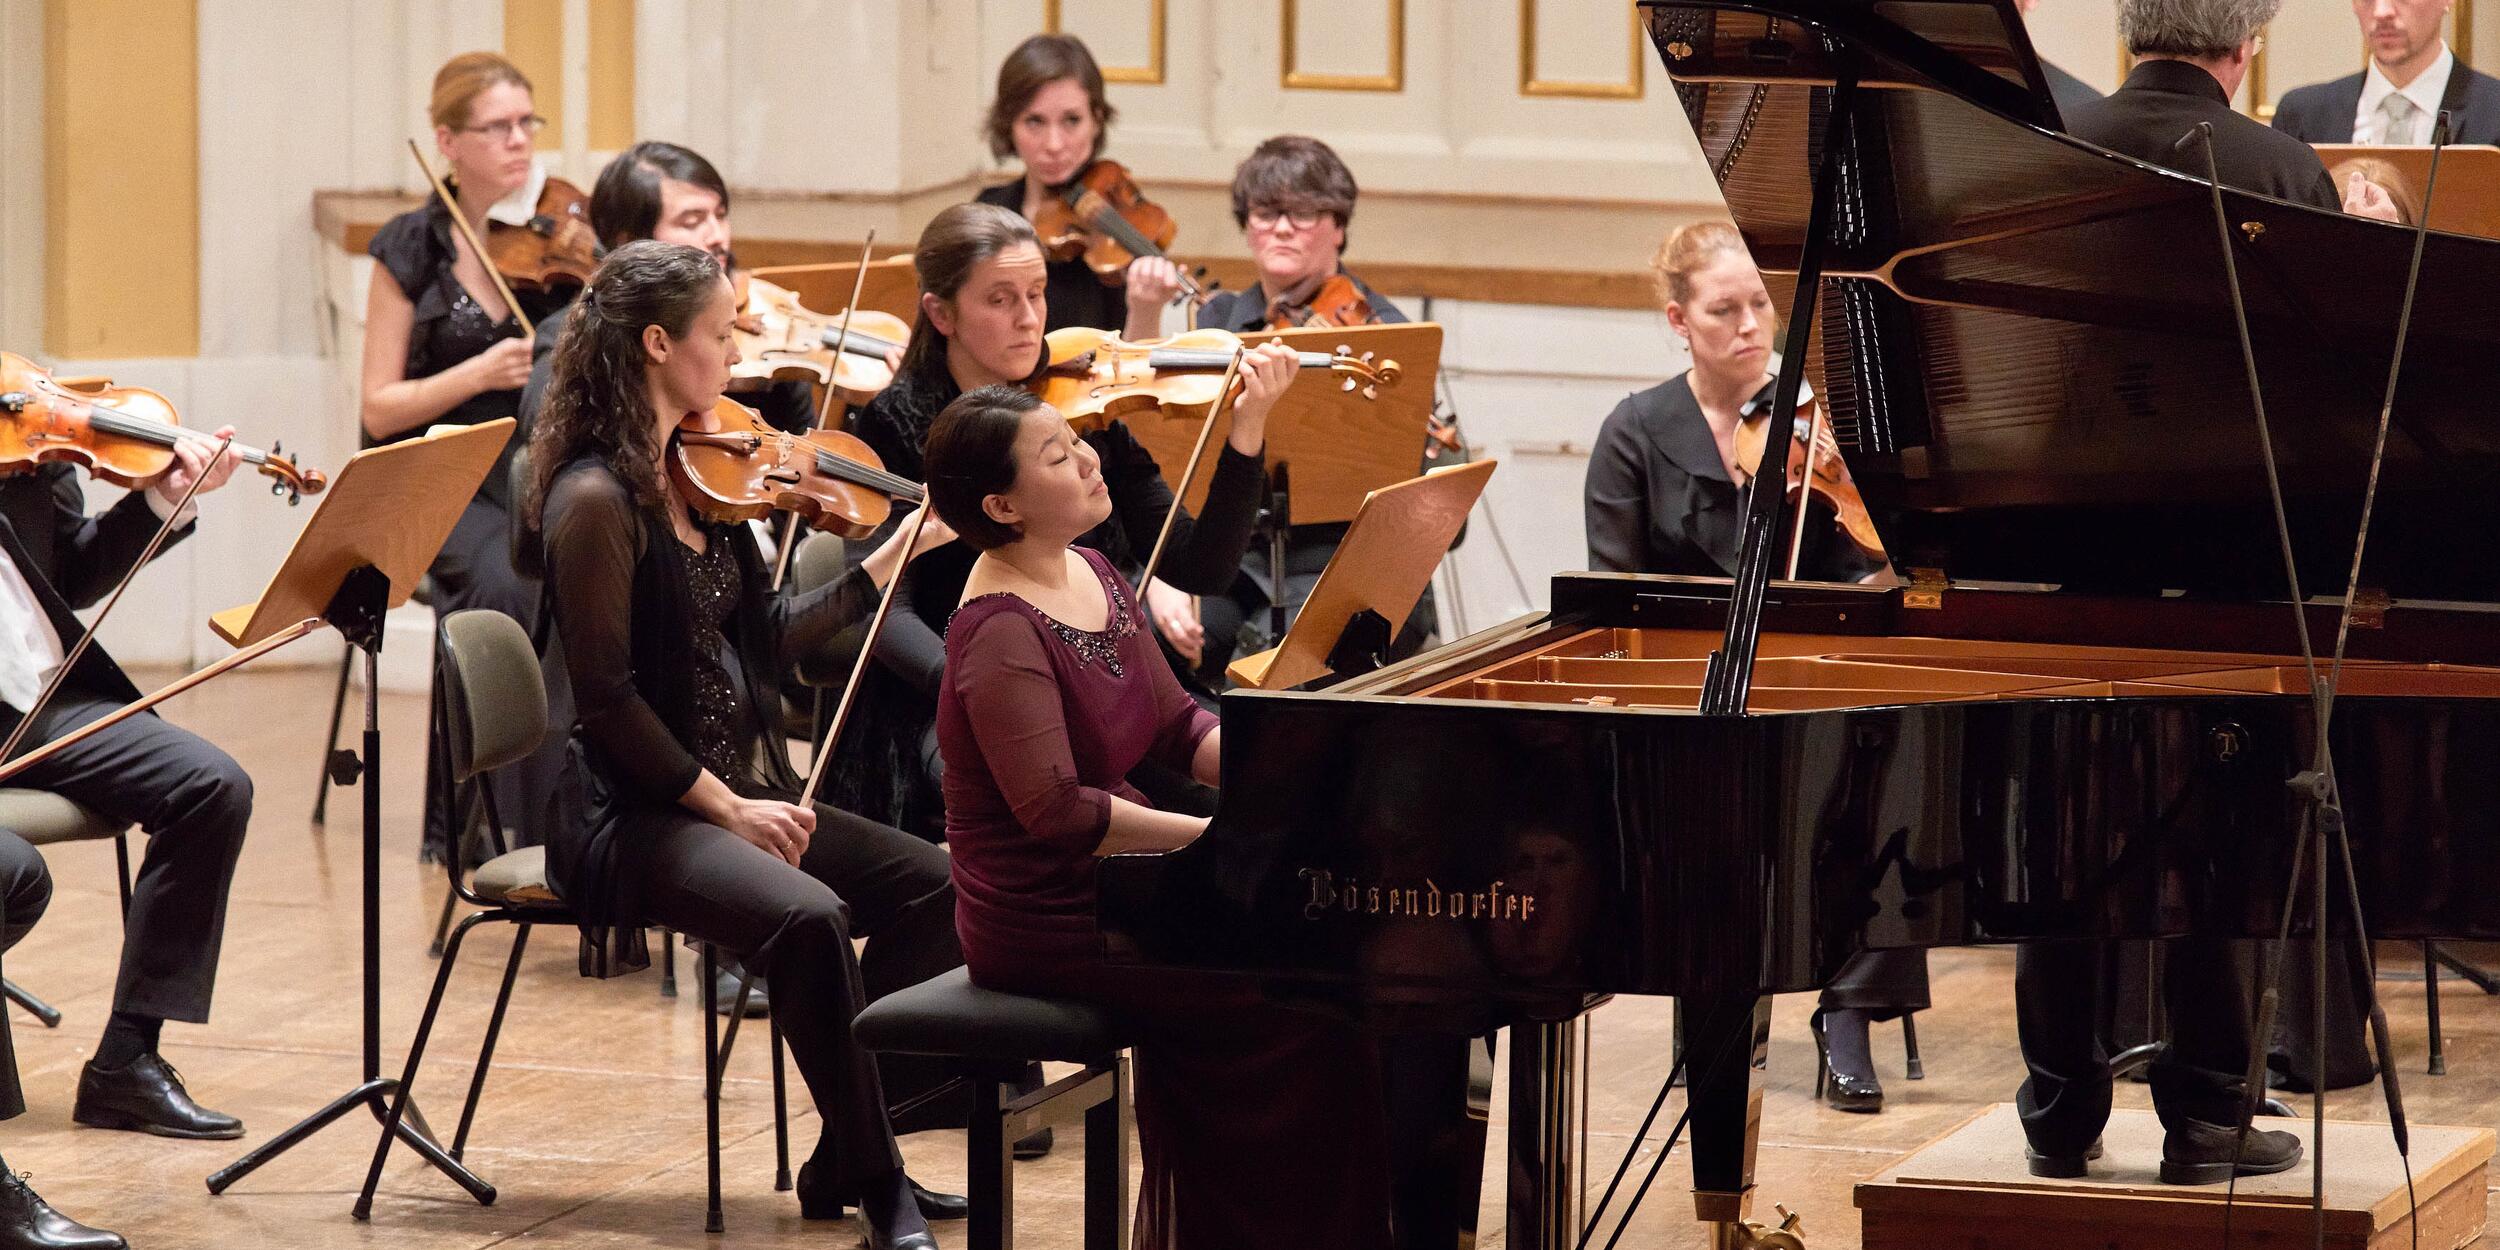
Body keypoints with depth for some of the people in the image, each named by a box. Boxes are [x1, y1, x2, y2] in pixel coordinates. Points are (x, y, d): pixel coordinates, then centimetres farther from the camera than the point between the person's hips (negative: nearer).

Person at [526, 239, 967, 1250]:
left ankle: (847, 1160, 4)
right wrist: (723, 805, -17)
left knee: (928, 883, -1)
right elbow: (608, 698, -19)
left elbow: (759, 636, 13)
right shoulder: (596, 500, -17)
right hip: (632, 815, -9)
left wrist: (892, 557, 11)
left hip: (729, 792, 9)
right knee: (808, 915, -31)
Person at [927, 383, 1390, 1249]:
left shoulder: (1092, 576, 8)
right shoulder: (1001, 638, -22)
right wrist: (1220, 832, -32)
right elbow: (1057, 810, -32)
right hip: (1049, 926, -9)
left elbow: (1180, 724, 12)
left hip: (1114, 883, 9)